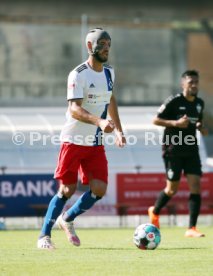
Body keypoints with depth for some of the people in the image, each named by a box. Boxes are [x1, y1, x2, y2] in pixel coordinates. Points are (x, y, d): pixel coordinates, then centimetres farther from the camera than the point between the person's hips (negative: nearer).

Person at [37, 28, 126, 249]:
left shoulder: (109, 73, 9)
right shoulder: (78, 75, -15)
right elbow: (74, 109, -25)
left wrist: (118, 130, 19)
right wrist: (99, 121, -40)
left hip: (96, 144, 6)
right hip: (73, 140, -6)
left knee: (99, 190, -6)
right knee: (67, 190, -5)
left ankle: (67, 219, 19)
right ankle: (44, 235, 9)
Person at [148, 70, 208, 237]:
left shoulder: (199, 103, 9)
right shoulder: (174, 102, -10)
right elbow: (156, 120, -8)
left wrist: (201, 127, 2)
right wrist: (175, 123, -21)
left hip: (191, 149, 5)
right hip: (173, 150, -5)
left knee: (196, 185, -9)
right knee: (172, 189, 3)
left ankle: (192, 228, -8)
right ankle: (155, 212, 34)